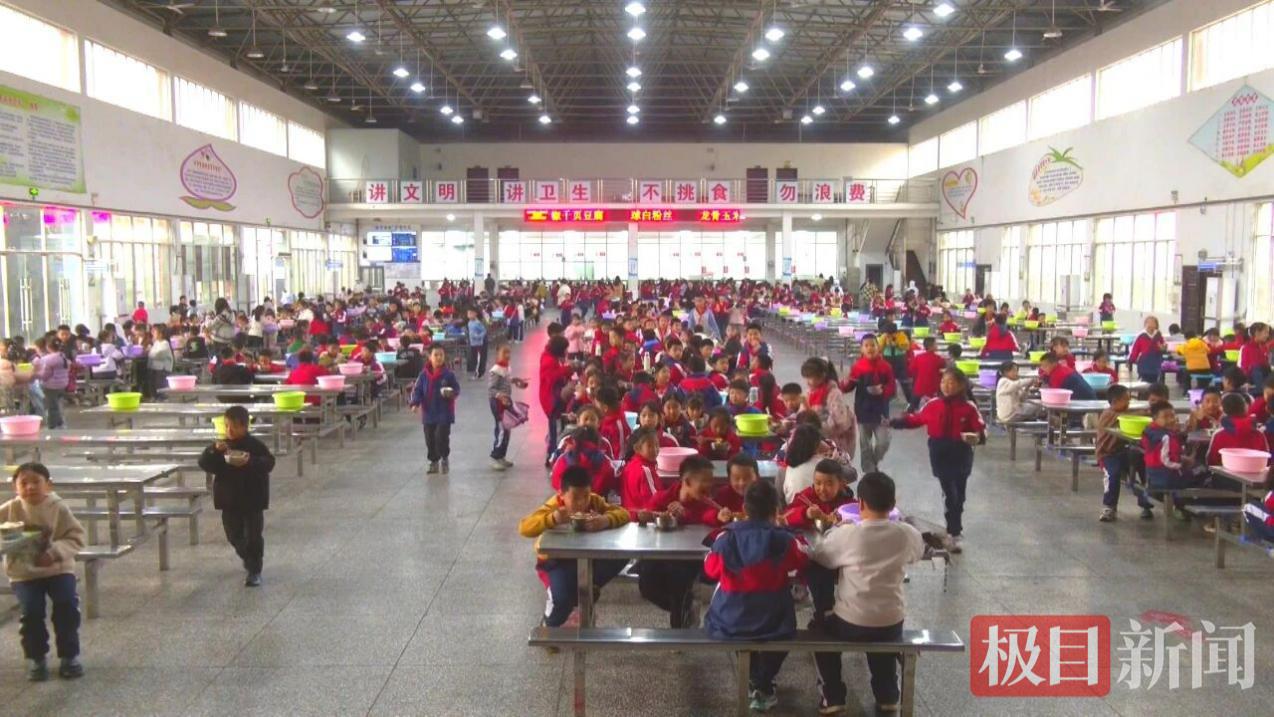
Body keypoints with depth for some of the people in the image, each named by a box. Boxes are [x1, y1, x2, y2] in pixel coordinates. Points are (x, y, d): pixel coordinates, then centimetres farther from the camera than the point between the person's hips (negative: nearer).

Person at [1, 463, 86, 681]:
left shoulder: (59, 509, -8)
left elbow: (76, 537, -7)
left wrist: (56, 552, -22)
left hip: (58, 569, 0)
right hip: (23, 573, 0)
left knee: (67, 606, -14)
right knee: (31, 611, -17)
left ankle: (69, 655, 7)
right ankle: (35, 658, 7)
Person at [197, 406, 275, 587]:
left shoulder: (255, 445, -9)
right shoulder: (221, 445, 1)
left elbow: (269, 462, -14)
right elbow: (204, 464, -4)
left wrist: (251, 462, -30)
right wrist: (215, 451, -21)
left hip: (252, 499, -4)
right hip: (229, 499, 4)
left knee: (253, 536, -1)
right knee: (234, 536, 13)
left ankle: (254, 571, 7)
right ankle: (248, 559, 38)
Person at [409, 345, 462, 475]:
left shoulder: (448, 374, -8)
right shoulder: (424, 375, -2)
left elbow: (457, 389, -1)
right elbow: (417, 390, 0)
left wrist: (452, 393, -24)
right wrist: (415, 403, -15)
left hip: (444, 413, -3)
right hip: (428, 413, 3)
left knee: (441, 437, -9)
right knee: (430, 439, 9)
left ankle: (445, 459, 16)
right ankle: (434, 462, 26)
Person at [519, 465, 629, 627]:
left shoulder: (594, 501, -12)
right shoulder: (554, 506, -24)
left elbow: (623, 513, -20)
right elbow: (524, 528, -36)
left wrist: (606, 521, -42)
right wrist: (553, 519, -53)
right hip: (556, 561, -4)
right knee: (563, 598, -31)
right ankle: (550, 627, 5)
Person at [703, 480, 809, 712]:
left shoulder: (726, 538, -10)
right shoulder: (783, 540, -13)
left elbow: (710, 570, 7)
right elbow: (803, 561, 7)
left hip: (729, 623, 1)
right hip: (772, 624, -1)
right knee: (783, 624, 31)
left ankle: (755, 679, 42)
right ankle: (762, 686, 28)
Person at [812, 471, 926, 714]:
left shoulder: (847, 534, -15)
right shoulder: (908, 534, -6)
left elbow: (815, 556, 1)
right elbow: (918, 553, 17)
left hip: (851, 625, -2)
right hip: (892, 625, 3)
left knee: (821, 628, 29)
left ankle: (833, 696, 25)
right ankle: (887, 695, 38)